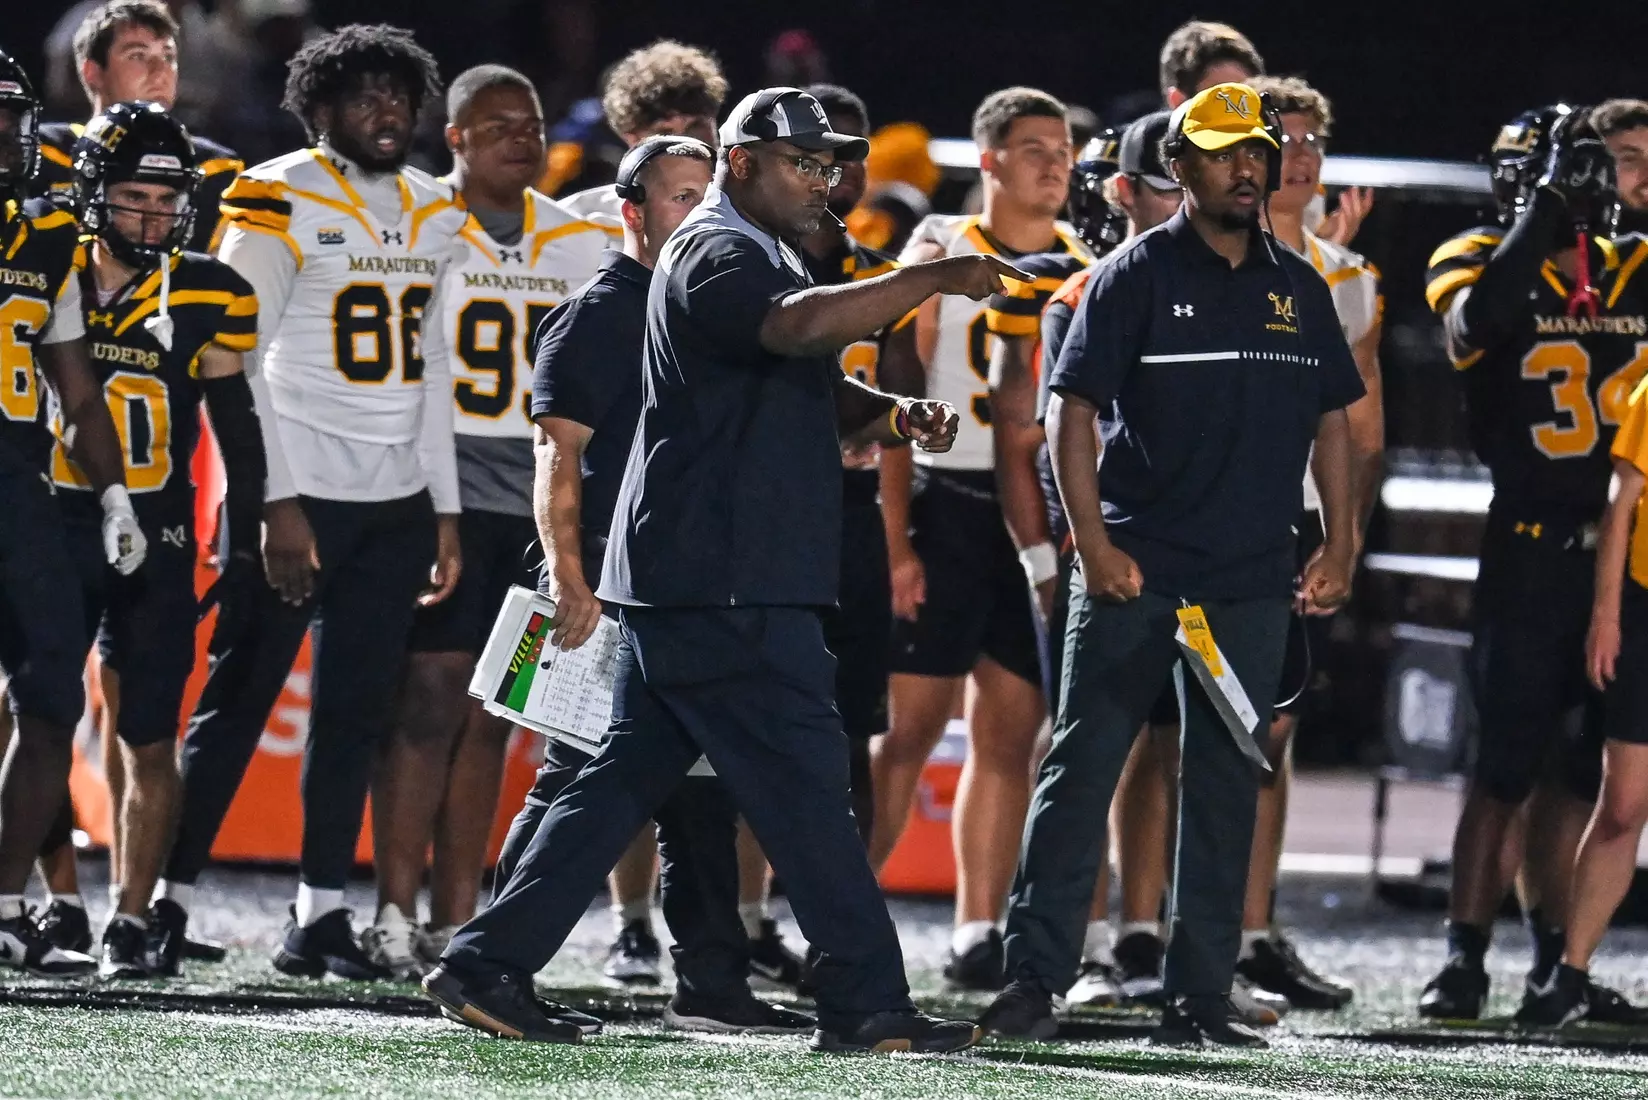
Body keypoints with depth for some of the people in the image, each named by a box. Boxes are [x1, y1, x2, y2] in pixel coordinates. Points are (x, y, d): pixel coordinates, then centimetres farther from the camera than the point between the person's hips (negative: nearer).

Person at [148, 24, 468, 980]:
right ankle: (171, 897, 2)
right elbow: (238, 364, -10)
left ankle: (322, 917, 8)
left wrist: (446, 511, 12)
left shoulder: (435, 215, 13)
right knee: (237, 705, -3)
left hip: (399, 503, 6)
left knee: (357, 716, 5)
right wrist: (277, 502, -15)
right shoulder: (279, 202, -7)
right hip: (302, 494, -6)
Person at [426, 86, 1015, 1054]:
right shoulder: (717, 256, -10)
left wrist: (896, 417, 4)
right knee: (804, 781, -8)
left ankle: (490, 965, 9)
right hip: (724, 586, -11)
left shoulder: (763, 260, 23)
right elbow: (803, 323, -31)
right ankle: (866, 1002, -6)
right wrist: (939, 279, -29)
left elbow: (826, 397, 24)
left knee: (626, 782, 10)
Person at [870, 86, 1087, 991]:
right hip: (951, 508, -4)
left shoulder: (1088, 271, 10)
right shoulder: (939, 258, 0)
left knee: (1008, 737, 5)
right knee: (911, 727, -5)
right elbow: (894, 408, -4)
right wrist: (897, 541, -11)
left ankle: (977, 931, 9)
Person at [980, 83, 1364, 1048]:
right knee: (1083, 768, -6)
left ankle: (1201, 995, 10)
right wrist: (1094, 547, -13)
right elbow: (1072, 412, -5)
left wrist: (1341, 547, 10)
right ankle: (1034, 980, -5)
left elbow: (1331, 421, 19)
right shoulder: (1137, 276, -2)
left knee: (1228, 787, 6)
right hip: (1133, 572, -4)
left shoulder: (1299, 289, 12)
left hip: (1253, 587, 4)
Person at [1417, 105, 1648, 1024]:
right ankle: (1466, 958, 0)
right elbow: (1477, 322, -27)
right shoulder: (1484, 264, -2)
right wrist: (1544, 205, -23)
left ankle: (1557, 963, 14)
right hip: (1533, 557, -4)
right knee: (1509, 765, -5)